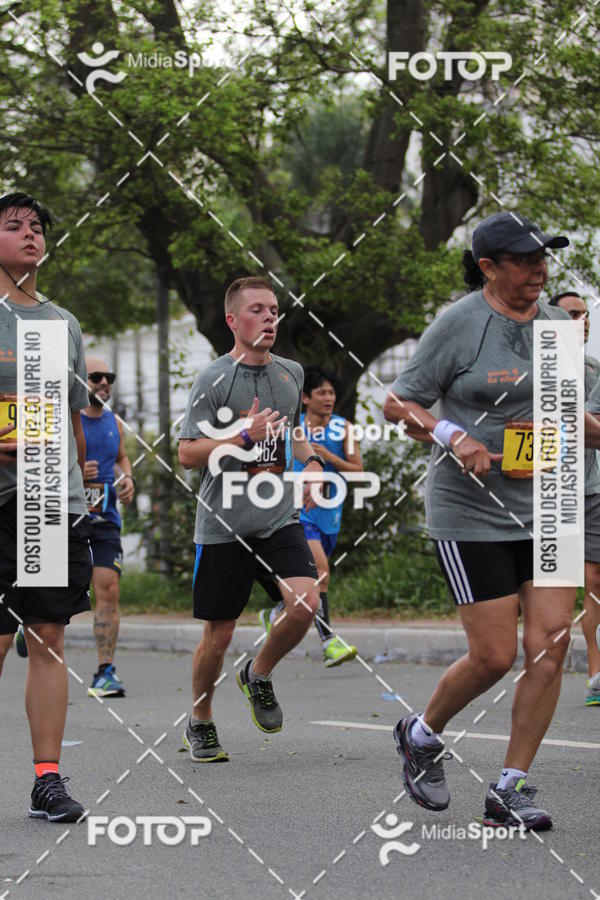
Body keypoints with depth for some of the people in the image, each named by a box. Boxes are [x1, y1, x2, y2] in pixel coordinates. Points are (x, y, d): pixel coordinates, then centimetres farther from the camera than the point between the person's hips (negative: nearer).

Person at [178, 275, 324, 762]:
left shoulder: (291, 372, 10)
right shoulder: (214, 379, -7)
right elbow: (187, 454, -10)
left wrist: (311, 461, 9)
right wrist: (244, 435, -21)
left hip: (279, 519, 4)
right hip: (224, 524, -4)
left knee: (306, 605, -17)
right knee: (219, 633, 2)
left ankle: (259, 674, 13)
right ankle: (201, 722, 25)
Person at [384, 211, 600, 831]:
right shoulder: (459, 324, -8)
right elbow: (398, 404, -5)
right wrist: (455, 439, -20)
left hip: (544, 508, 5)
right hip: (470, 511, -5)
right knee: (494, 655, -6)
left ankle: (511, 788, 5)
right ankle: (421, 735, 24)